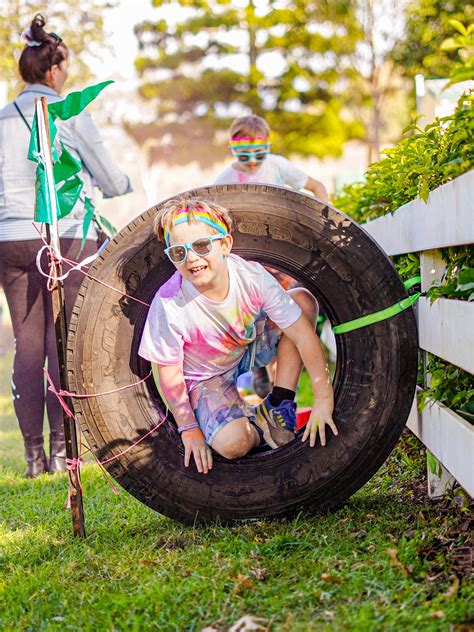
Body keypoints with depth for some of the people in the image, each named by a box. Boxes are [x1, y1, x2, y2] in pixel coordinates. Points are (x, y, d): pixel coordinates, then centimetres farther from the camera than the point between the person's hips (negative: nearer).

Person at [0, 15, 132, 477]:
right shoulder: (70, 113, -3)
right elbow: (109, 180, 3)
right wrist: (127, 184, 24)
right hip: (66, 238, -4)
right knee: (63, 344, 0)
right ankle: (60, 450, 1)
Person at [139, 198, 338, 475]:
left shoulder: (252, 276, -26)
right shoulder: (169, 305, -32)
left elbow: (302, 333, -21)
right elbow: (170, 374, -17)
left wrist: (324, 399, -21)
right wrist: (189, 429, -13)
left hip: (249, 346, 4)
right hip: (206, 378, -4)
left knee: (303, 300, -16)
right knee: (232, 443, -32)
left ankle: (278, 405, -8)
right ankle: (256, 427, 8)